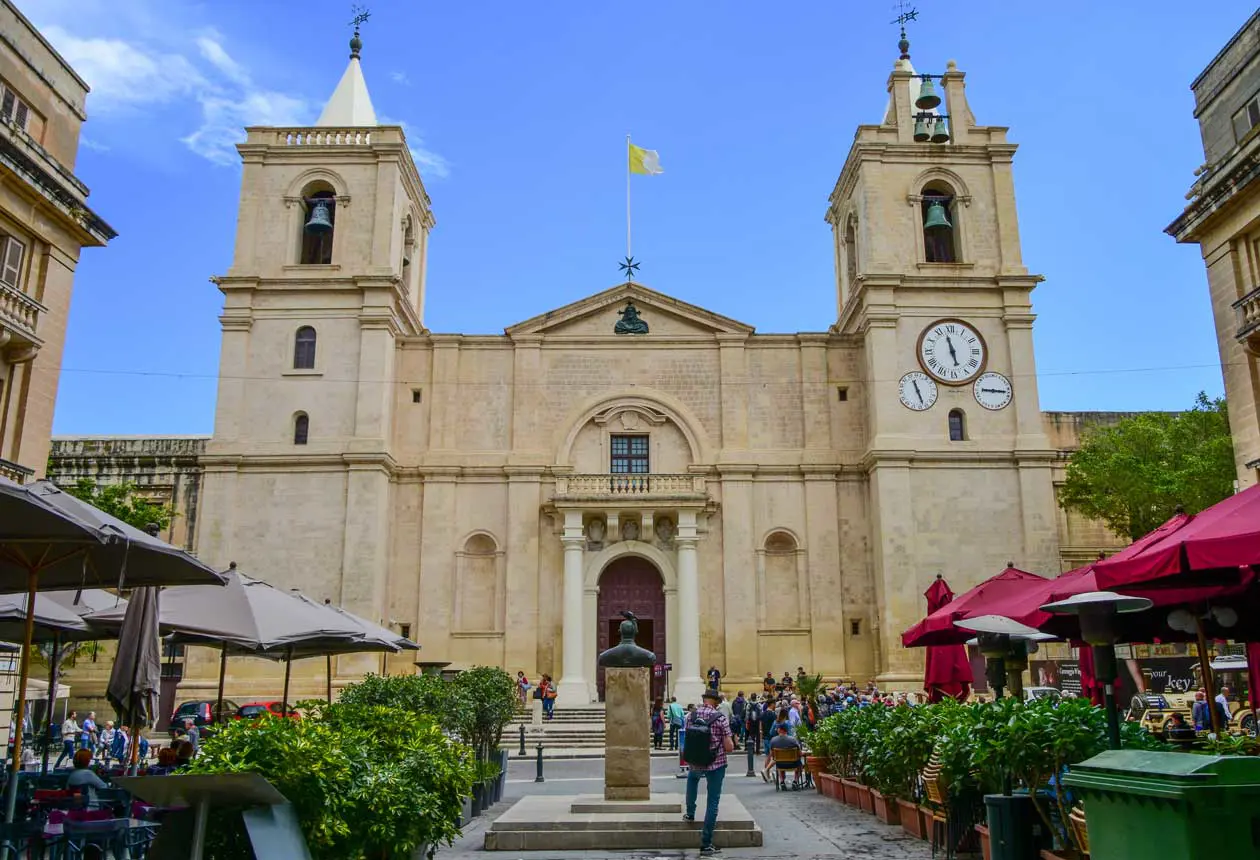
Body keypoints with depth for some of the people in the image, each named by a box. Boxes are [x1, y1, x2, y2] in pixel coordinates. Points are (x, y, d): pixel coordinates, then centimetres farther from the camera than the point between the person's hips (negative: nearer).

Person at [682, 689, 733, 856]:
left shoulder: (691, 716, -4)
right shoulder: (719, 718, -16)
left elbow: (687, 740, 8)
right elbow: (729, 747, -15)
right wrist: (731, 743, 7)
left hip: (694, 764, 4)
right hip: (716, 765, -4)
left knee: (692, 777, 38)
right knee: (712, 803, 5)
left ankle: (690, 813, 43)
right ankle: (706, 844, 6)